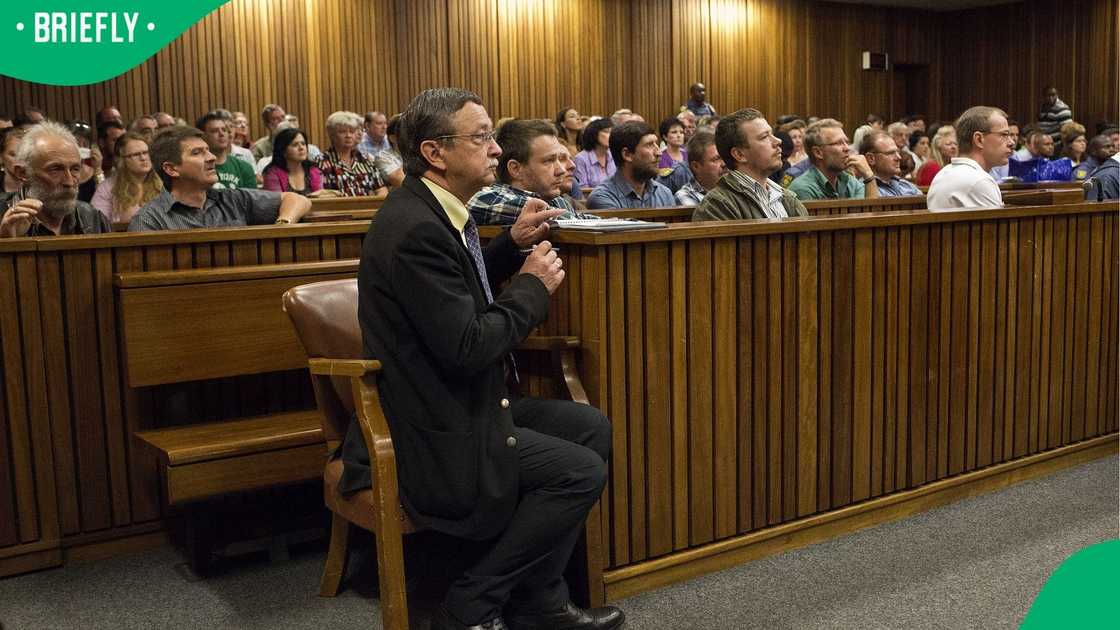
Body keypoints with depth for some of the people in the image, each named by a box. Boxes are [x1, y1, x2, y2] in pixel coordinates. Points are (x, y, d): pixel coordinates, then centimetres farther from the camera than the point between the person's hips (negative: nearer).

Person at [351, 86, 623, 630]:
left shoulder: (432, 210, 6)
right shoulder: (415, 228, -24)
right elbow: (467, 348, -26)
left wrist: (512, 243, 7)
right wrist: (532, 287, -12)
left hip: (460, 402, 10)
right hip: (434, 434, -10)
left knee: (592, 428, 9)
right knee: (581, 472, -13)